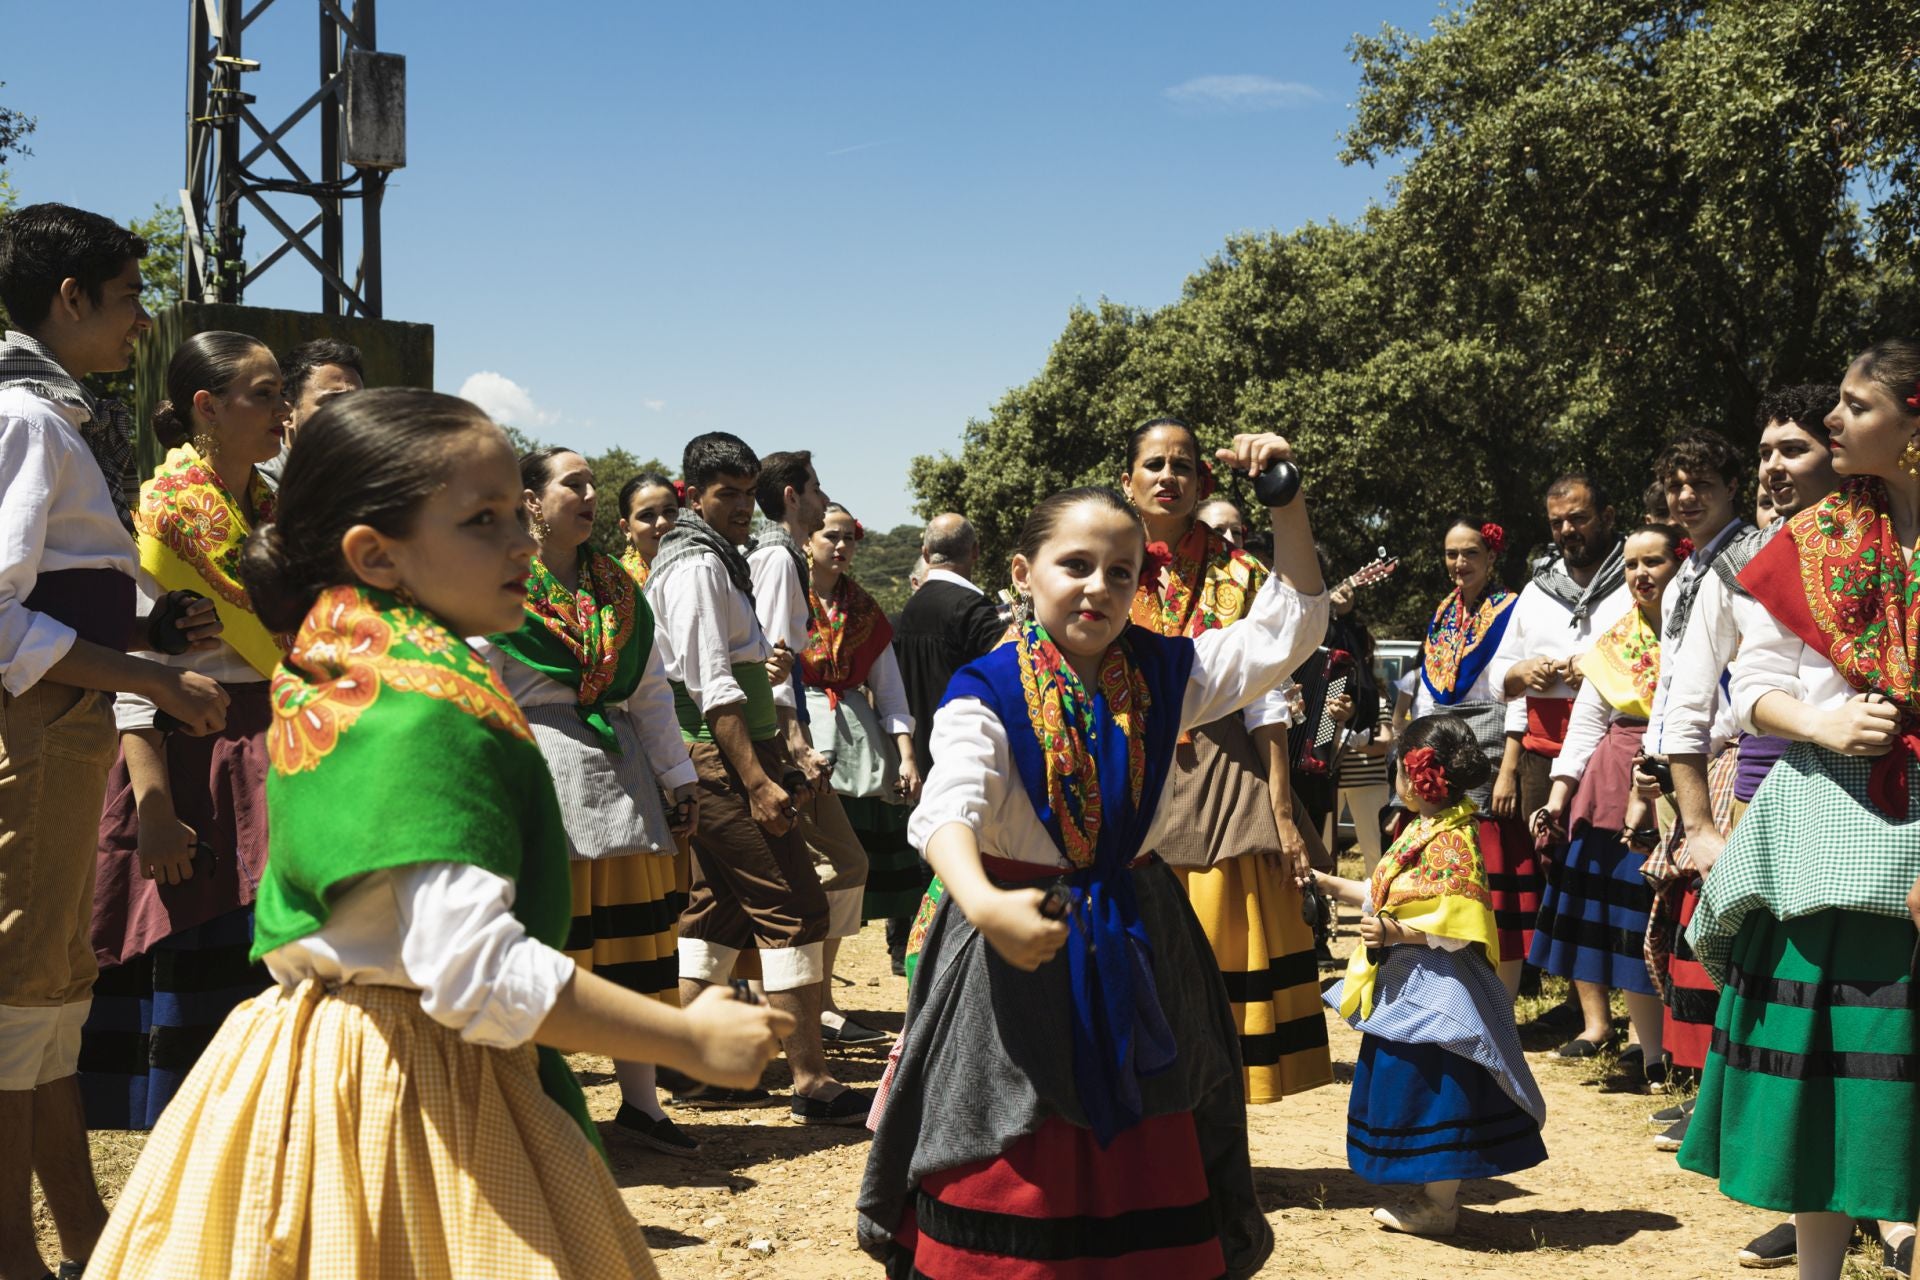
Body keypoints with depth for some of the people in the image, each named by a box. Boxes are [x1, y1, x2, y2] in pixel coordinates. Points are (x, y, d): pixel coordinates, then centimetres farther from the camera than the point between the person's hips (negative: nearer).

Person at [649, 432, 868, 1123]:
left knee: (717, 910, 13)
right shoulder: (697, 563, -13)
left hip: (722, 758, 10)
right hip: (724, 755, -10)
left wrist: (778, 753, 22)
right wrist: (757, 781, -23)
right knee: (793, 909, -8)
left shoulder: (714, 558, 19)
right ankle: (812, 1082, -6)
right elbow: (712, 686, -20)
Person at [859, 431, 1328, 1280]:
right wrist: (983, 904, -47)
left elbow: (1289, 627, 8)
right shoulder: (987, 694, -11)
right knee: (1013, 1180, 3)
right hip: (1021, 942, -4)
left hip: (1139, 945, 4)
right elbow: (948, 809, -26)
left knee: (1150, 1172, 12)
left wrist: (1285, 499, -2)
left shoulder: (1162, 675, 3)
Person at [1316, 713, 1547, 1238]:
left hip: (1436, 990, -11)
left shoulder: (1452, 840, -20)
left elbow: (1460, 923, -26)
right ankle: (1435, 1192, 26)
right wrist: (1331, 884, 21)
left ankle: (1438, 1207, 8)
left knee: (1434, 1089, -2)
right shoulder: (1419, 832, 12)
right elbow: (1383, 896, 20)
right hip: (1403, 986, 11)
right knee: (1408, 1087, 15)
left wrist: (1397, 932, -30)